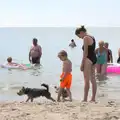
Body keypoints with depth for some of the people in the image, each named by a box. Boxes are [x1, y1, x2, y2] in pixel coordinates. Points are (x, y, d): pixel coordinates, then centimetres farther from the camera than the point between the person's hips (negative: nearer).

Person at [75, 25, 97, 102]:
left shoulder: (86, 38, -12)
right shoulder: (92, 37, 15)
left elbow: (85, 52, -16)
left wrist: (82, 64, -14)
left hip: (88, 59, -9)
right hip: (94, 58, 9)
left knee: (86, 80, -5)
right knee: (93, 79, 10)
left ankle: (85, 99, -1)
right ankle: (93, 98, 14)